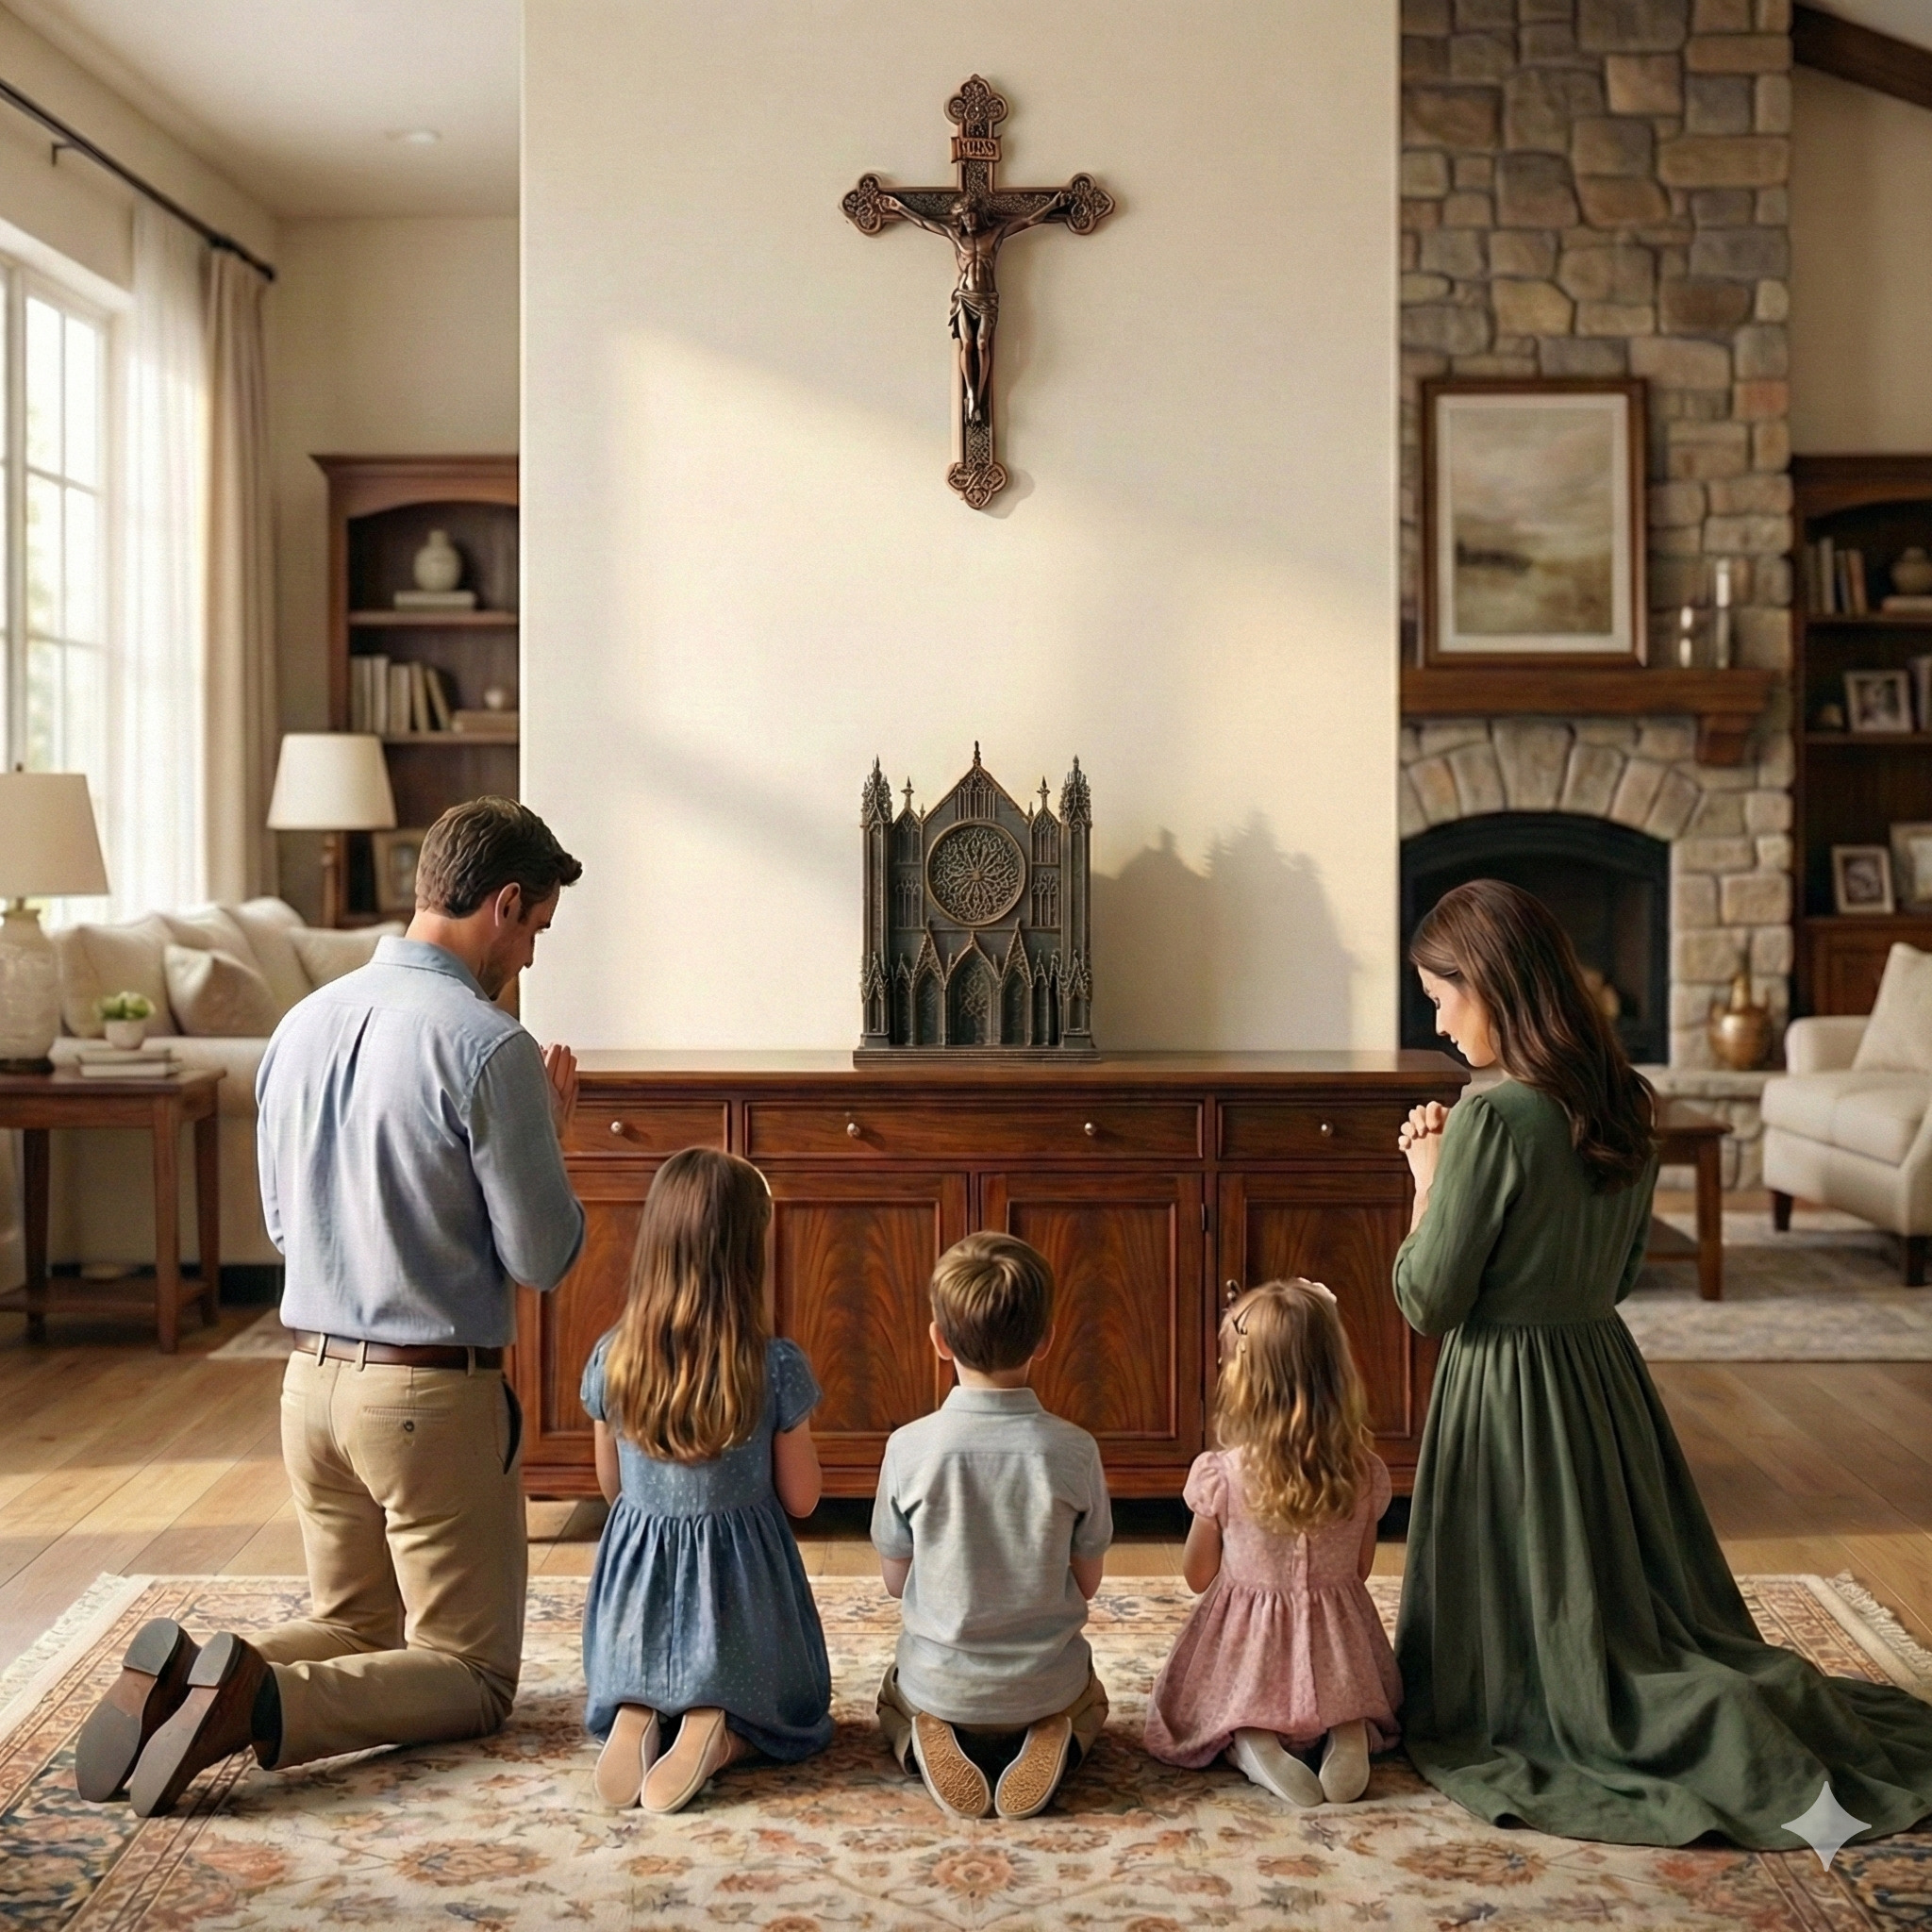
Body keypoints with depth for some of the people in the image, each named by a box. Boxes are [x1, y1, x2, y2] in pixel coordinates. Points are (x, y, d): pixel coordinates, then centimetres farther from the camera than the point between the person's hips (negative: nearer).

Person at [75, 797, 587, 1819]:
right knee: (472, 1673, 6)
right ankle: (260, 1704, -19)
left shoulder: (302, 1025, 5)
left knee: (352, 1627, 24)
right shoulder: (488, 1046, -17)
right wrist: (549, 1130, 4)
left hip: (314, 1379, 7)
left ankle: (184, 1673, -4)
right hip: (435, 1392, -7)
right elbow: (541, 1258, -13)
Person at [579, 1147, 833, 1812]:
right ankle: (717, 1735, -12)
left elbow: (612, 1486, 6)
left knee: (628, 1695, 32)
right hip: (740, 1577, -2)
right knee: (788, 1714, 23)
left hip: (638, 1570, 3)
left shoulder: (612, 1359, -7)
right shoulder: (777, 1367, -16)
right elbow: (801, 1498, -4)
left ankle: (635, 1719, -6)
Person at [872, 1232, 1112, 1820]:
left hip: (938, 1686, 0)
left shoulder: (908, 1448, -18)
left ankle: (926, 1747, 3)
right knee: (1087, 1704, 36)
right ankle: (1051, 1745, 3)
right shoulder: (1074, 1451, -17)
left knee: (893, 1700, 36)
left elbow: (894, 1579, -4)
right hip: (1046, 1687, 0)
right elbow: (1087, 1582, -4)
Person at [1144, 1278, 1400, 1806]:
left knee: (1186, 1708, 25)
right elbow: (1360, 1569, 3)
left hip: (1246, 1650, -2)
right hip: (1336, 1651, 2)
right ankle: (1347, 1733, -2)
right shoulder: (1366, 1474, -12)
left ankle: (1252, 1745, -7)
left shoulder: (1220, 1476, -20)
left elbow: (1197, 1576, -5)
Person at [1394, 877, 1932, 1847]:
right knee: (1650, 1611, 19)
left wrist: (1428, 1179, -1)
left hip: (1512, 1393, -8)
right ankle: (1781, 1712, 0)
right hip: (1604, 1373, 8)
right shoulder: (1622, 1105, 3)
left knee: (1559, 1653, 3)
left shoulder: (1492, 1119, -21)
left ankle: (1742, 1743, -14)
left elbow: (1429, 1302, -16)